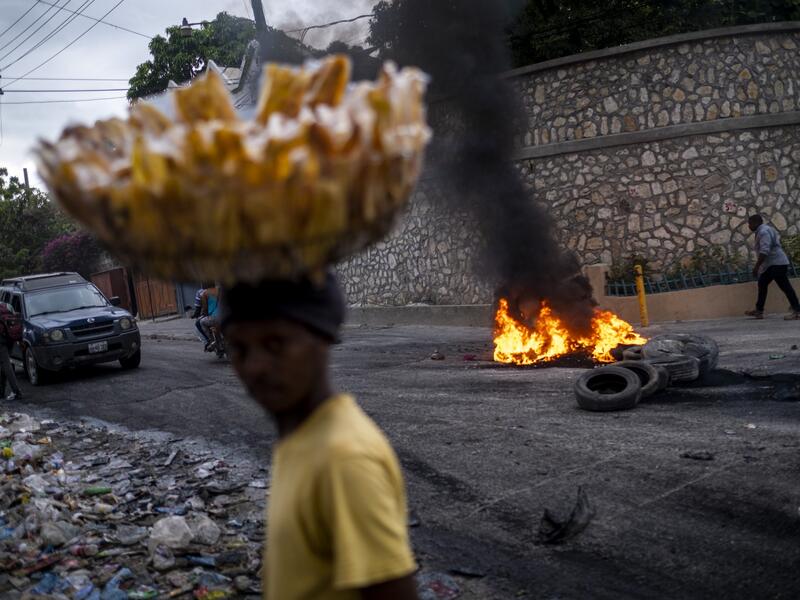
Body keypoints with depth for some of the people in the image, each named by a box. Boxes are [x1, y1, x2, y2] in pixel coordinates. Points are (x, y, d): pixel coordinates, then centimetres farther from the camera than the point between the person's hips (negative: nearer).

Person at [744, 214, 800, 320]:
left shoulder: (763, 232, -16)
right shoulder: (764, 230, 18)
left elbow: (764, 251, -27)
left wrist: (756, 267, -26)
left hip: (777, 263, -12)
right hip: (771, 264, 12)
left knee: (785, 286, -10)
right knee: (762, 284, 12)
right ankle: (759, 311, 15)